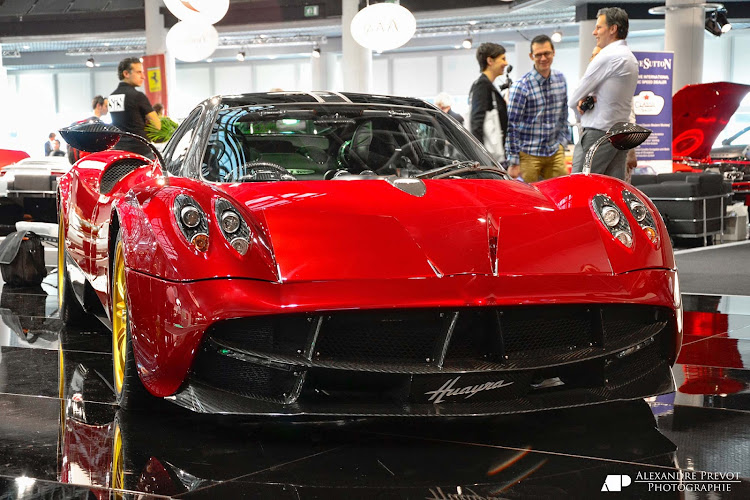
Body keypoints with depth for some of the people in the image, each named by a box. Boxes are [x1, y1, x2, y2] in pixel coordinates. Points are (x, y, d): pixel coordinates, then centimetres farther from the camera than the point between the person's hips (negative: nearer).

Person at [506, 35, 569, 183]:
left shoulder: (560, 79, 7)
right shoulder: (521, 87, -12)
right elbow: (511, 126, -12)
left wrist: (562, 143, 15)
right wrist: (514, 162, -13)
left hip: (555, 153, 6)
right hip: (529, 154, -5)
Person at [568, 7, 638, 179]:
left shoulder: (607, 57, -13)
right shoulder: (631, 58, 18)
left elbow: (573, 101, -7)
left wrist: (579, 102, 15)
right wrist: (587, 99, 0)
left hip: (598, 134, -9)